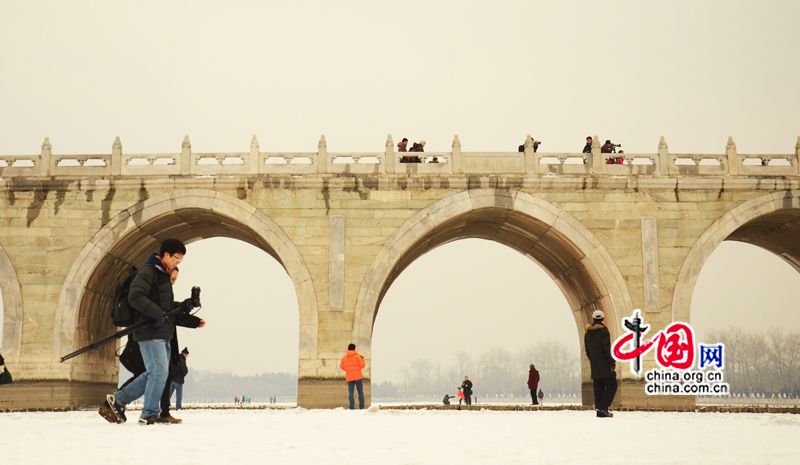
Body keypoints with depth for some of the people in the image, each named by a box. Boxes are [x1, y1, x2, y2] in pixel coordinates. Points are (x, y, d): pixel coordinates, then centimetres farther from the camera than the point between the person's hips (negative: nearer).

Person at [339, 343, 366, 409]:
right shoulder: (357, 356, -5)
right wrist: (363, 359, 11)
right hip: (358, 377, -2)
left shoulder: (344, 357, 3)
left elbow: (342, 367, 12)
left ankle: (352, 406, -8)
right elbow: (362, 365, -6)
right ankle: (361, 406, 2)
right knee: (360, 392, 6)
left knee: (350, 392, 2)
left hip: (349, 378, 2)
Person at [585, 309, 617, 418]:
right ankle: (602, 407, -13)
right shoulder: (603, 331, -12)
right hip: (604, 365, -7)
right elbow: (606, 349, -16)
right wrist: (612, 362, -10)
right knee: (611, 385, 0)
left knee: (598, 387, 10)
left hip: (594, 366, 7)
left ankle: (600, 411, 8)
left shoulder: (588, 333, 10)